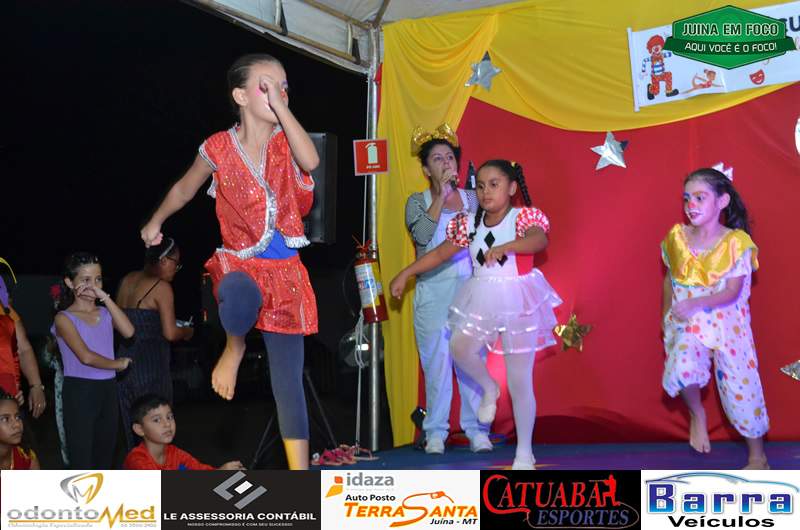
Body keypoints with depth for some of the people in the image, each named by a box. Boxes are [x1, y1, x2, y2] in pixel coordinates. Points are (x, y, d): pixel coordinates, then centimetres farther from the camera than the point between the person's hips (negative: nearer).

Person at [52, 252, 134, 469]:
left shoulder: (105, 313, 10)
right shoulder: (65, 318, -7)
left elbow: (128, 332, -12)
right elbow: (86, 357, -18)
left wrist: (105, 298, -10)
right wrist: (119, 364, -4)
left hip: (108, 389, 6)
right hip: (79, 391, -6)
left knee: (105, 458, 14)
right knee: (82, 461, -3)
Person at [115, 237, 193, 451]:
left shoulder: (128, 280, 11)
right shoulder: (161, 287, -10)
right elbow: (170, 333, -14)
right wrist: (187, 332, 5)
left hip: (125, 359, 7)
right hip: (151, 362, -7)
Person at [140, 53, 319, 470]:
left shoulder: (284, 141, 1)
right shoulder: (219, 148, -2)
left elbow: (311, 161, -23)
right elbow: (185, 187, 17)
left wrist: (280, 106, -20)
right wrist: (156, 222, 28)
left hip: (284, 270, 2)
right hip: (240, 263, -2)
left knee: (288, 379, 1)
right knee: (239, 296, -42)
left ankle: (300, 471, 8)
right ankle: (234, 348, -7)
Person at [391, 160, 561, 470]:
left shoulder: (524, 217, -12)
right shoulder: (470, 223, 3)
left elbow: (540, 239, -34)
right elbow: (440, 253, 12)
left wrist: (505, 247, -52)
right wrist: (405, 274, 12)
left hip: (518, 301, -4)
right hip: (481, 300, 4)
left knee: (519, 382, -1)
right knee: (460, 348, -17)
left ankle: (524, 452, 12)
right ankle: (489, 389, 16)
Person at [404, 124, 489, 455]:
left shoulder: (471, 199, 10)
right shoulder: (418, 201, 4)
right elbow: (422, 235, -15)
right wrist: (440, 194, -14)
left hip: (470, 290, 1)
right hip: (433, 293, -1)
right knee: (436, 360, 1)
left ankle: (476, 430, 8)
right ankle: (436, 431, 9)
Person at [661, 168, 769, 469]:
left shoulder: (736, 242, -11)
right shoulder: (677, 237, 1)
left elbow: (733, 291, -17)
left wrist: (695, 303, -31)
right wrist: (667, 313, 12)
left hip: (727, 323, -2)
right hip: (687, 324, 2)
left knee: (740, 384, -1)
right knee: (681, 369, -27)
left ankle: (757, 456, 19)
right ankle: (697, 414, 6)